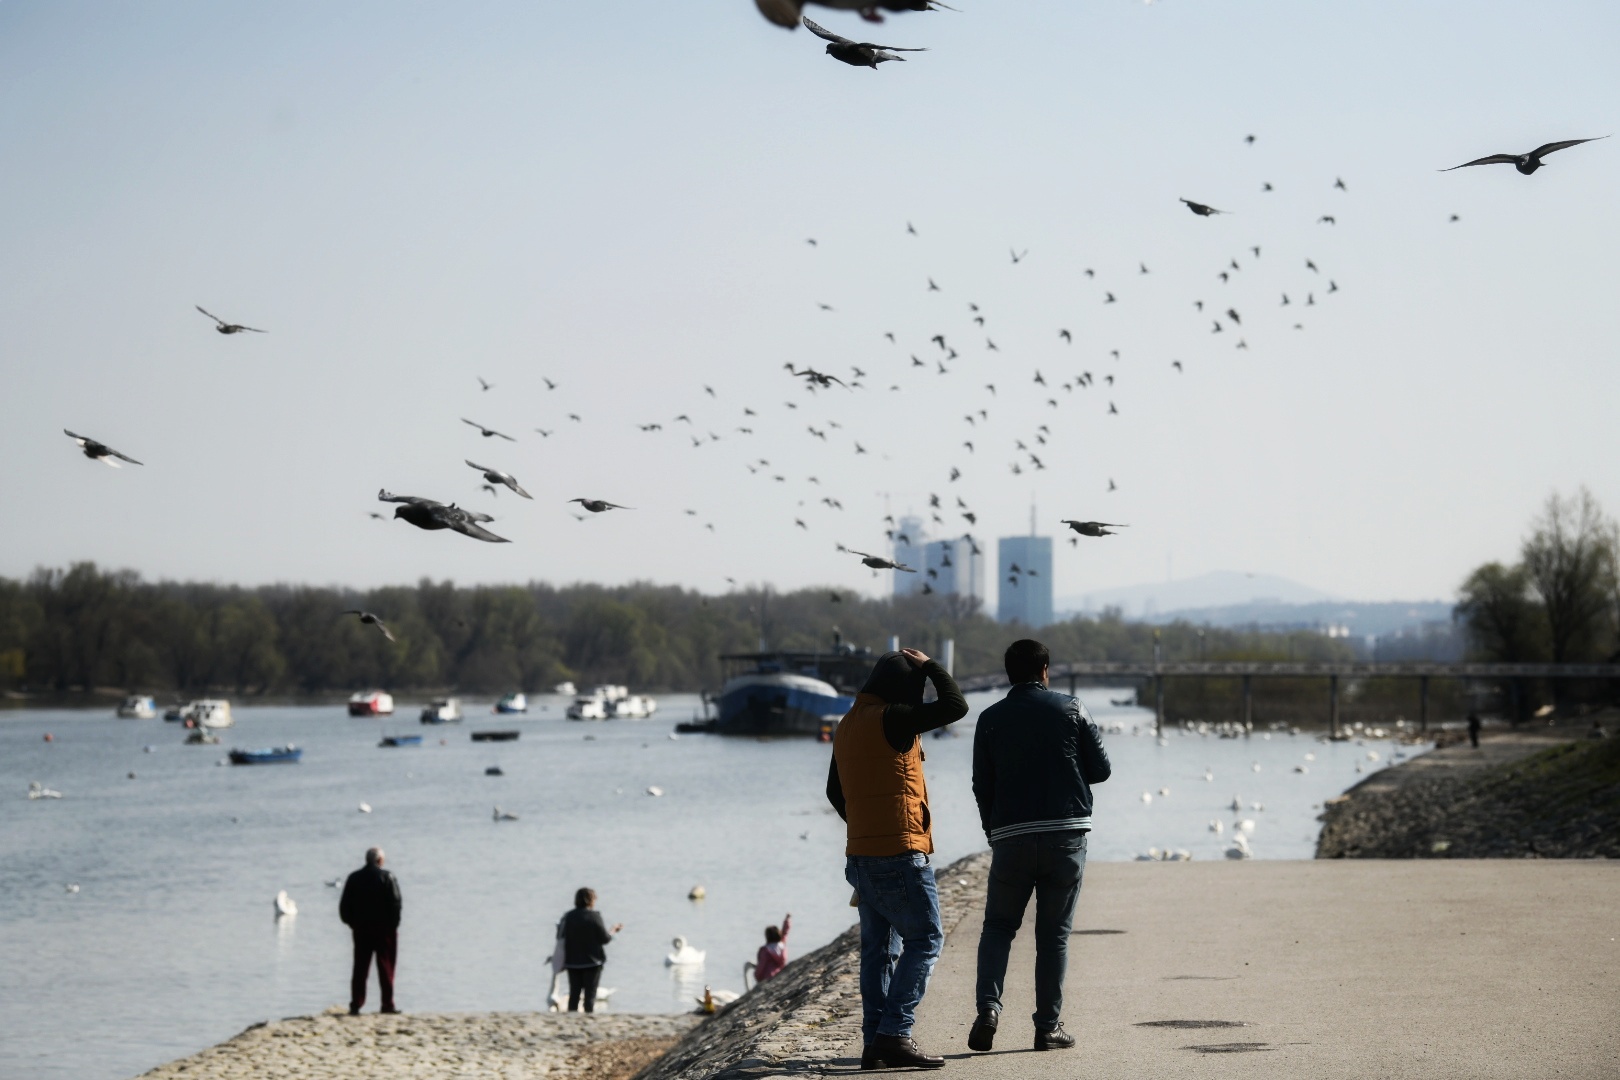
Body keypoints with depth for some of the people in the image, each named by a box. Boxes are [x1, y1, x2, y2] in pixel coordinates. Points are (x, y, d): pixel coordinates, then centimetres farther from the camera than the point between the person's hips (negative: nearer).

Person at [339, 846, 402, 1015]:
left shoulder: (354, 878, 6)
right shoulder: (387, 878, -8)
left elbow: (344, 906, 6)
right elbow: (396, 904, -11)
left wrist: (351, 922, 13)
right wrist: (393, 923, -1)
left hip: (361, 929, 3)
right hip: (384, 928, -3)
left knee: (360, 968, 6)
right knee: (386, 967, 2)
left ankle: (355, 1005, 2)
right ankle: (387, 1004, 1)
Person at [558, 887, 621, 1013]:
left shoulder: (569, 917, 0)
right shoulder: (594, 916, -12)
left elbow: (561, 936, 5)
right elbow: (605, 938, -10)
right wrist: (614, 930, 10)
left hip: (572, 961, 4)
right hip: (592, 961, -4)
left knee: (574, 994, 10)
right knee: (590, 995, 2)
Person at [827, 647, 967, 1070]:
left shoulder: (847, 725, 13)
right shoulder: (890, 719, -14)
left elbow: (835, 791, 23)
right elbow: (955, 706, -16)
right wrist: (930, 667, -3)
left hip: (861, 855, 9)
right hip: (899, 852, -9)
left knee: (879, 948, 11)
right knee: (925, 939, -4)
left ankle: (874, 1042, 9)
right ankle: (895, 1033, -12)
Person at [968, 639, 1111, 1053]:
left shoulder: (991, 719, 4)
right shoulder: (1071, 709, 2)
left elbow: (982, 787, 5)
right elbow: (1100, 768, 4)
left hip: (1011, 837, 1)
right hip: (1067, 835, 0)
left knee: (998, 926, 12)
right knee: (1053, 933, 6)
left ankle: (988, 1007, -8)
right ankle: (1049, 1027, 6)